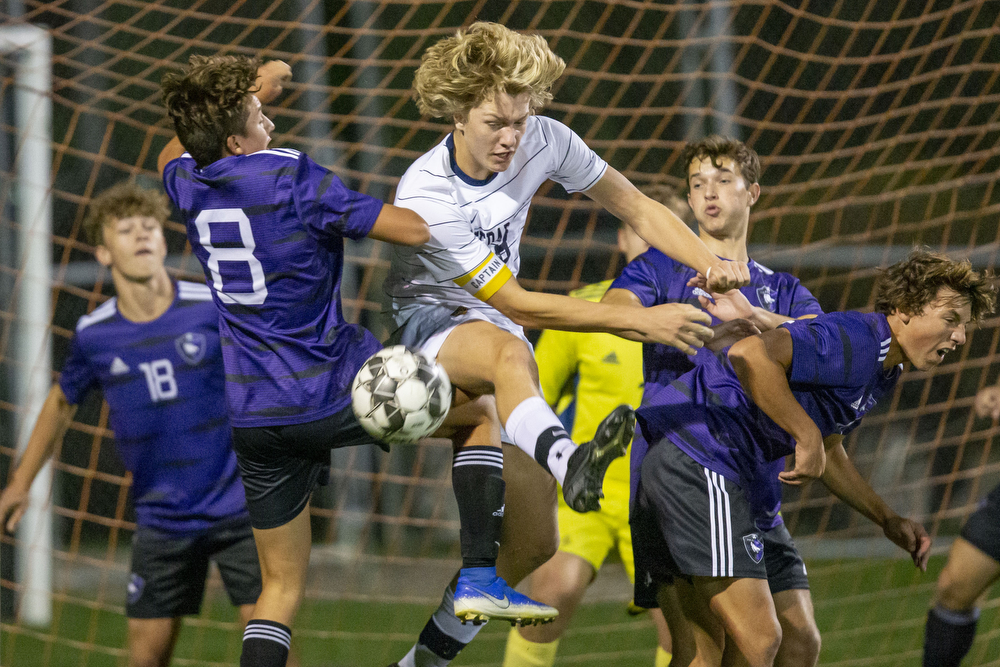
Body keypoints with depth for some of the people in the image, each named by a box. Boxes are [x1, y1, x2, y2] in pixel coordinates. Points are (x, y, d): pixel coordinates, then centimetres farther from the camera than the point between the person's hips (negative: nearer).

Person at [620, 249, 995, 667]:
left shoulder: (880, 372, 19)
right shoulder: (854, 341, -14)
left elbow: (826, 453, 33)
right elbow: (750, 355, -29)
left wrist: (888, 520, 29)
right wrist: (808, 436, -24)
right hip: (698, 454, -11)